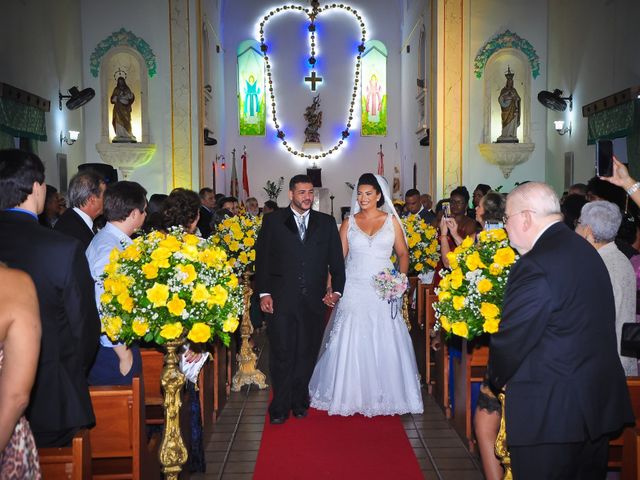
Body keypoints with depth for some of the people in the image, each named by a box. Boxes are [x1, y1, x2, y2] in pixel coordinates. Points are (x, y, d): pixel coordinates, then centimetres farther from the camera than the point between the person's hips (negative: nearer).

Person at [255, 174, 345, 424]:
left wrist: (336, 289, -1)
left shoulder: (327, 223, 11)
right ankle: (280, 407, 13)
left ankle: (299, 402, 25)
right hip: (281, 299, -2)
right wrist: (264, 293, -4)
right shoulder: (273, 221, 6)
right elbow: (262, 259, 3)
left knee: (307, 354, 9)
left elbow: (336, 260, 10)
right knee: (282, 354, 1)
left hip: (314, 301, 2)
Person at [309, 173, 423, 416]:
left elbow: (403, 253, 9)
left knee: (384, 344, 2)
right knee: (350, 343, 1)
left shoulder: (391, 221, 6)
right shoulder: (349, 222, 6)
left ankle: (385, 395, 18)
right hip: (354, 290, 0)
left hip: (384, 292, 0)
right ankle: (350, 395, 16)